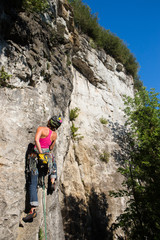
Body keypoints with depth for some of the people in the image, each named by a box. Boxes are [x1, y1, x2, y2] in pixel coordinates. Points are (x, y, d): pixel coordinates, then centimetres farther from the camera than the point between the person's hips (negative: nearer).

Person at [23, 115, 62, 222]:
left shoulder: (41, 129, -7)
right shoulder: (55, 134, 5)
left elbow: (36, 139, -25)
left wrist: (41, 152, -20)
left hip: (37, 156, -3)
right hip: (48, 156, 3)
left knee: (33, 184, 4)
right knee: (54, 164, 40)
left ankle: (33, 210, 0)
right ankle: (53, 181, 23)